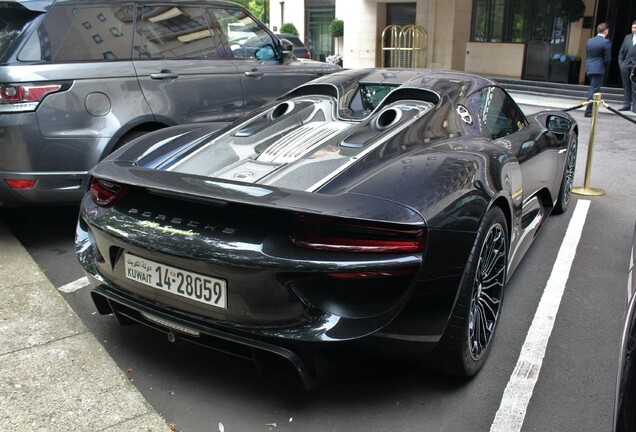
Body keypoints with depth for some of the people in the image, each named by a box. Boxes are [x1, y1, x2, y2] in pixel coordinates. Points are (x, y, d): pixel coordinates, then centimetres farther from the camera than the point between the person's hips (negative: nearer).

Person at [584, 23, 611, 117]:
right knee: (594, 90, -4)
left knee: (592, 89, 20)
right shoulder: (606, 42, -10)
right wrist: (606, 69, 5)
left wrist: (588, 66, 18)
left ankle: (590, 109, 26)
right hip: (599, 69, -6)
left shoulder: (589, 41, 8)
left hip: (589, 69, 6)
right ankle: (588, 111, -5)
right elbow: (607, 59, -10)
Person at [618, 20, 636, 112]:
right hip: (626, 64, 4)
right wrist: (620, 62, 5)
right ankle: (626, 105, 13)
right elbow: (622, 51, 16)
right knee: (626, 86, 7)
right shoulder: (628, 37, 14)